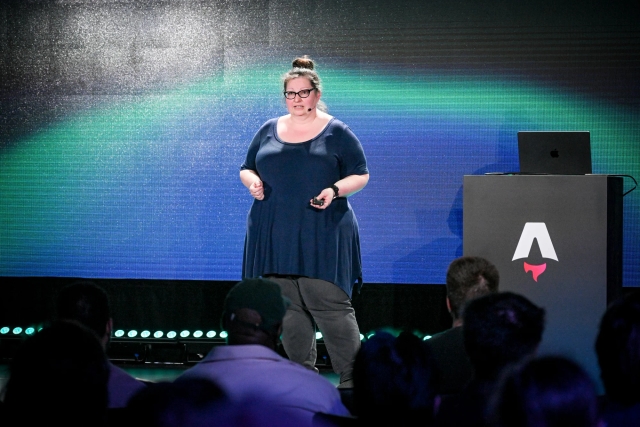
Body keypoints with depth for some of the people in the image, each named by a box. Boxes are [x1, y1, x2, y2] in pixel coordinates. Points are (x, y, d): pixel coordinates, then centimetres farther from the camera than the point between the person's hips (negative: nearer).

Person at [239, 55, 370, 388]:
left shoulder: (336, 133, 1)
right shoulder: (268, 131, 13)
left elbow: (360, 174, 2)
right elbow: (246, 169, 20)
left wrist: (335, 190, -17)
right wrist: (252, 181, -3)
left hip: (322, 235, -4)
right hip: (275, 234, 4)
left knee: (330, 304, -11)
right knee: (288, 309, 4)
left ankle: (351, 379, -6)